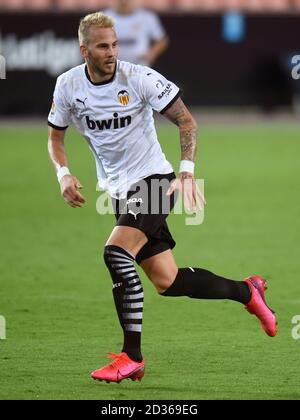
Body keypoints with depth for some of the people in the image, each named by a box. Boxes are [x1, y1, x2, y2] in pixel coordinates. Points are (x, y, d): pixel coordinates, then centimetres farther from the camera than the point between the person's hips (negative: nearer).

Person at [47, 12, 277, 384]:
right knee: (166, 282, 4)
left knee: (116, 254, -26)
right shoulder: (67, 86, -2)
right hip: (119, 191, 5)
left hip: (154, 181, -5)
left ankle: (132, 357, -21)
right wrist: (63, 174, -7)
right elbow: (55, 136, 12)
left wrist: (186, 171, -22)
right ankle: (246, 291, 28)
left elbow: (185, 120, -10)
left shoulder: (139, 78, -15)